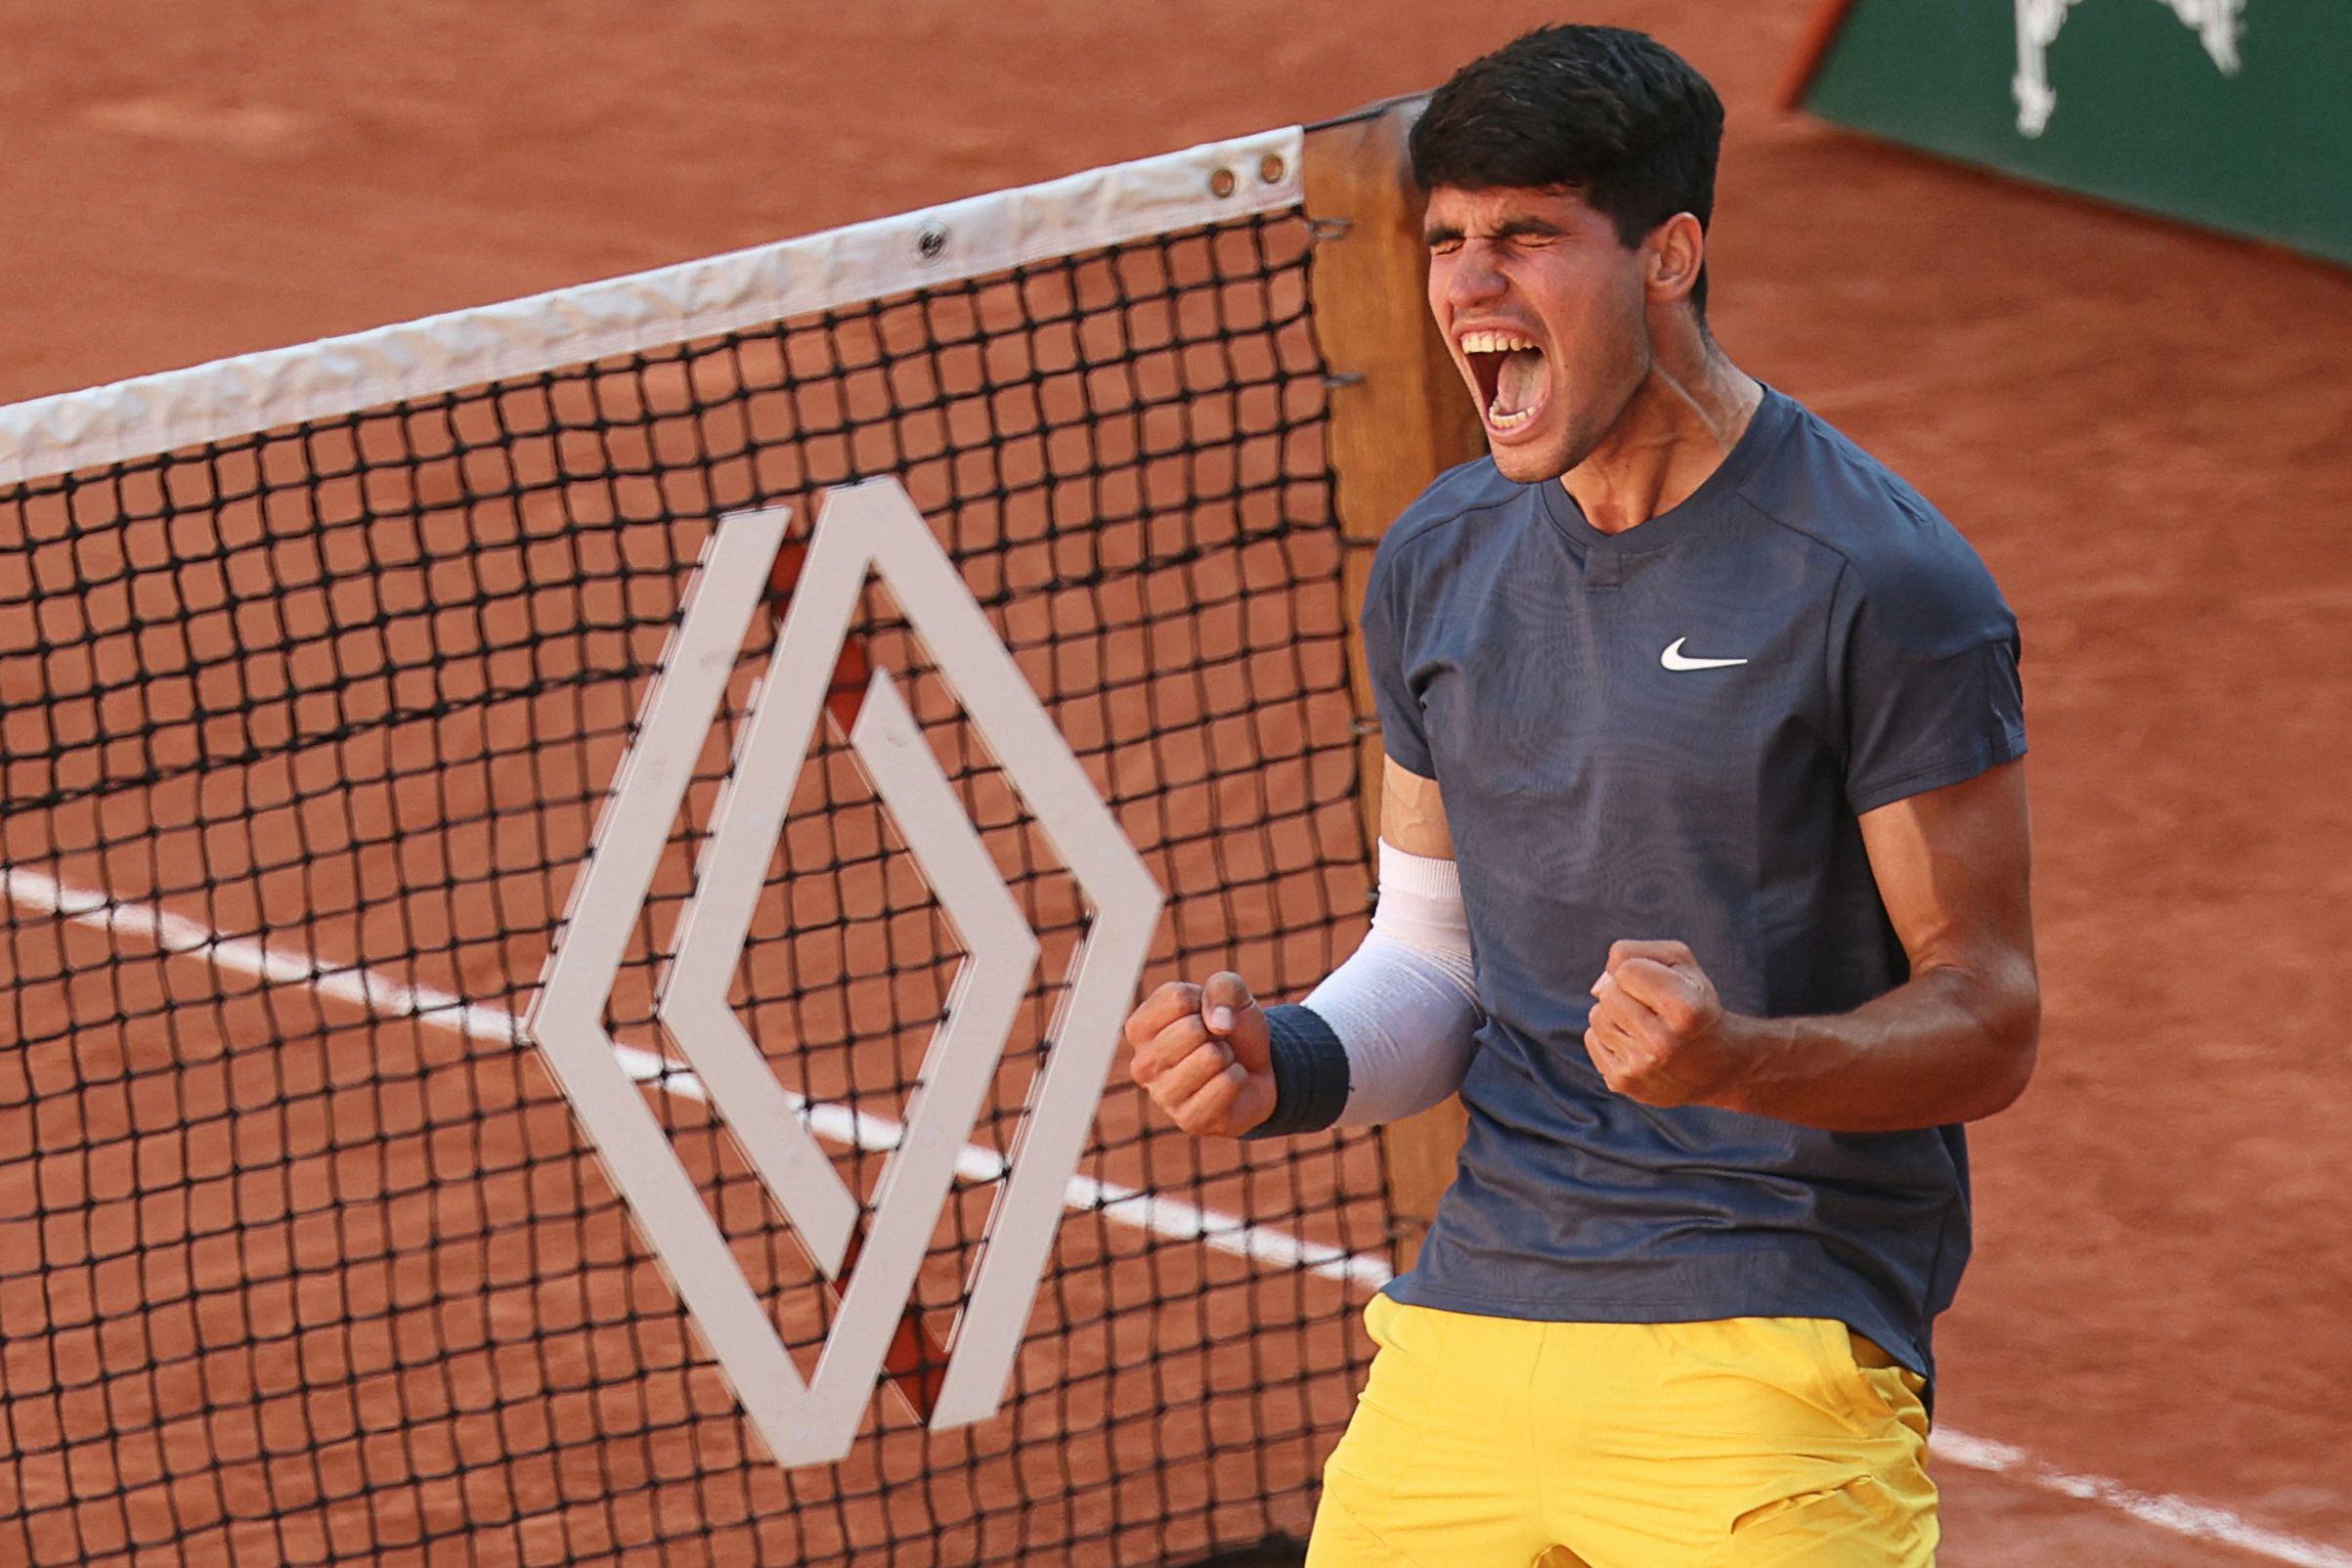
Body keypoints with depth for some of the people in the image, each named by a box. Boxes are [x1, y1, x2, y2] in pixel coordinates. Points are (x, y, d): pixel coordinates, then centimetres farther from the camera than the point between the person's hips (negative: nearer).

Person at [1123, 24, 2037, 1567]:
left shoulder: (1883, 583, -9)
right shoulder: (1438, 561, 11)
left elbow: (1989, 1020, -7)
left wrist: (1737, 1060, -25)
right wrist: (1291, 1064, -1)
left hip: (1772, 1360, -6)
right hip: (1464, 1338, 6)